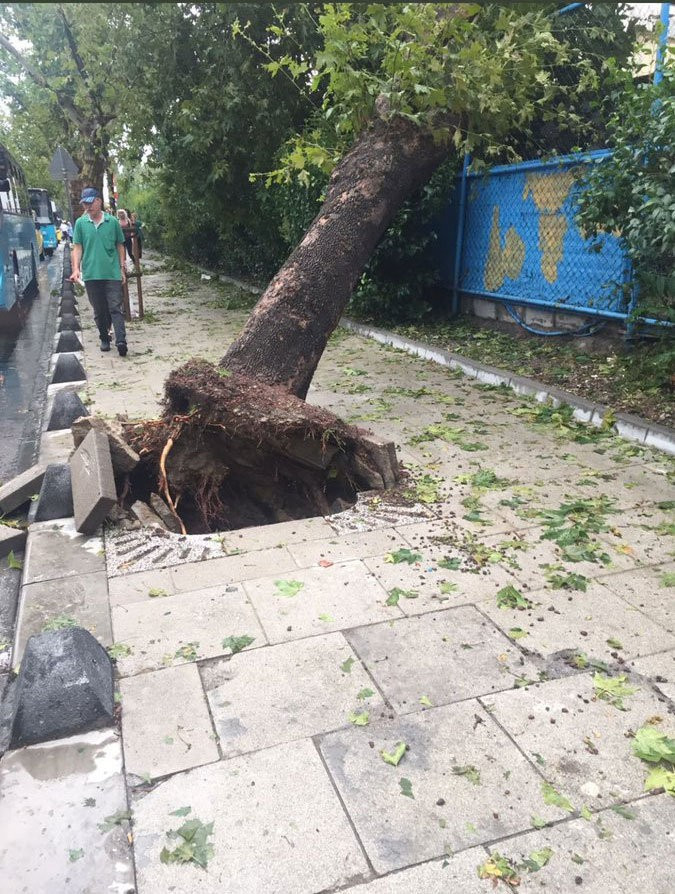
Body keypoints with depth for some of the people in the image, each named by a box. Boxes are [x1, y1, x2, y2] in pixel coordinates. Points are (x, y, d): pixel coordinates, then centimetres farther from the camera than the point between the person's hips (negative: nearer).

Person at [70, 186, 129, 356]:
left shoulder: (113, 221, 2)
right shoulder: (80, 223, 4)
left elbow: (120, 246, 9)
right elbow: (77, 247, 3)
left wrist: (122, 269, 8)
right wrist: (76, 269, -9)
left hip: (112, 273, -2)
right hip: (91, 274, 2)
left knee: (115, 308, -8)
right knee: (99, 310, 10)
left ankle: (121, 340, -16)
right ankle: (104, 338, 24)